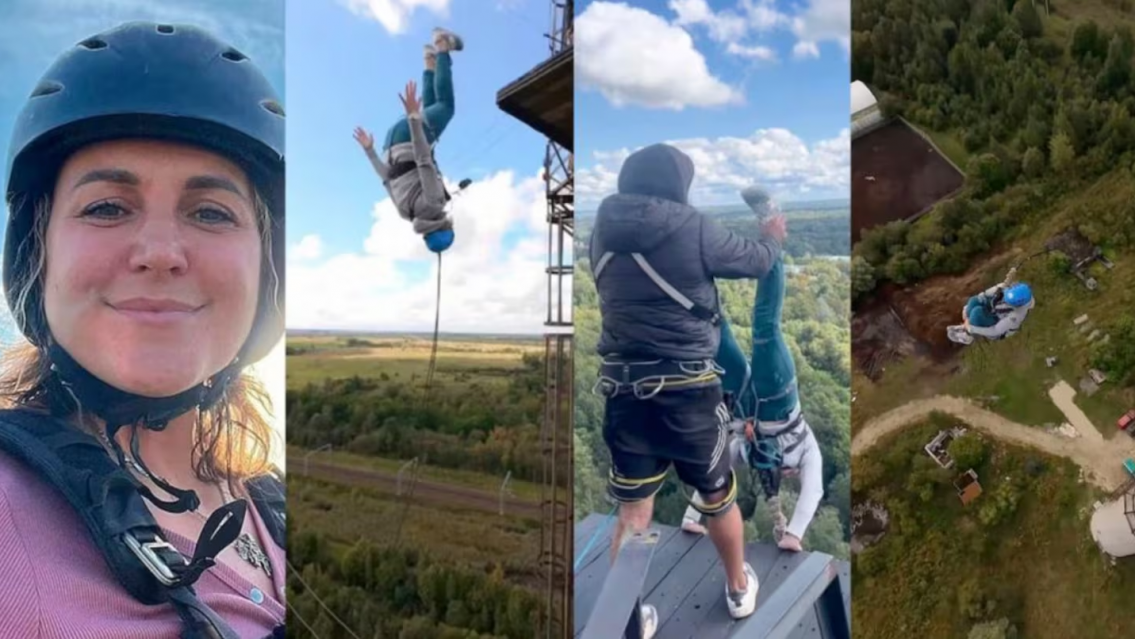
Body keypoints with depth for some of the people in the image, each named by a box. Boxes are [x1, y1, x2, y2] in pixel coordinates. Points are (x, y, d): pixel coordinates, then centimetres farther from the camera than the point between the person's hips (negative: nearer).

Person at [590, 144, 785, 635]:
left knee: (632, 511, 12)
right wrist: (774, 236, 27)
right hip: (687, 390, -2)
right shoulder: (693, 229, -11)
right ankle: (739, 589, 40)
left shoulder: (604, 234, 0)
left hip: (624, 391, 3)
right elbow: (757, 261, 3)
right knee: (717, 497, 20)